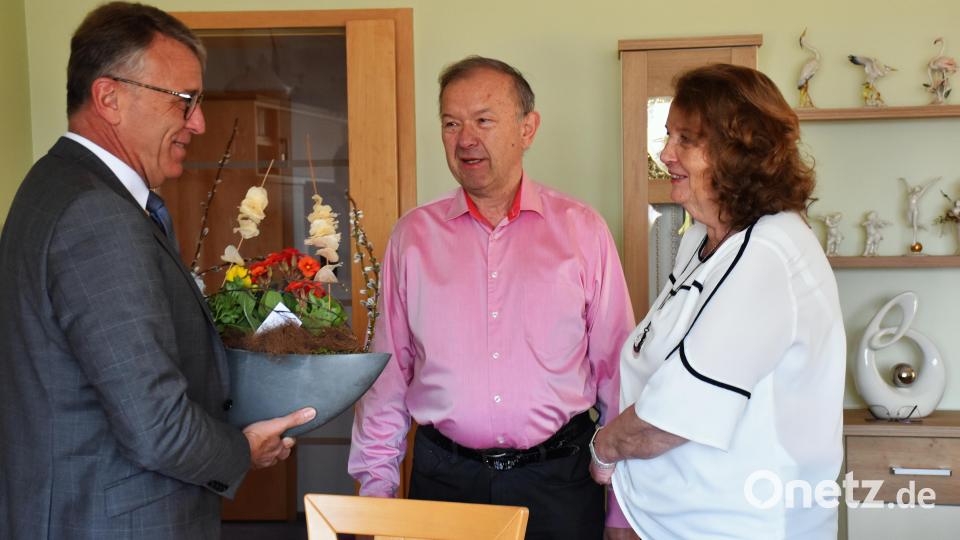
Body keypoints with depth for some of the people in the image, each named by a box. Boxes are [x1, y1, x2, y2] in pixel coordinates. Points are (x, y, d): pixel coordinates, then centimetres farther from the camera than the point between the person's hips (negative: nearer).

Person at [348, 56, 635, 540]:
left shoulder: (582, 230, -2)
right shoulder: (413, 234, 1)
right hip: (444, 478, 1)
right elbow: (389, 372, 5)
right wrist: (376, 484, 3)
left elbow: (615, 368, 0)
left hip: (558, 481, 0)